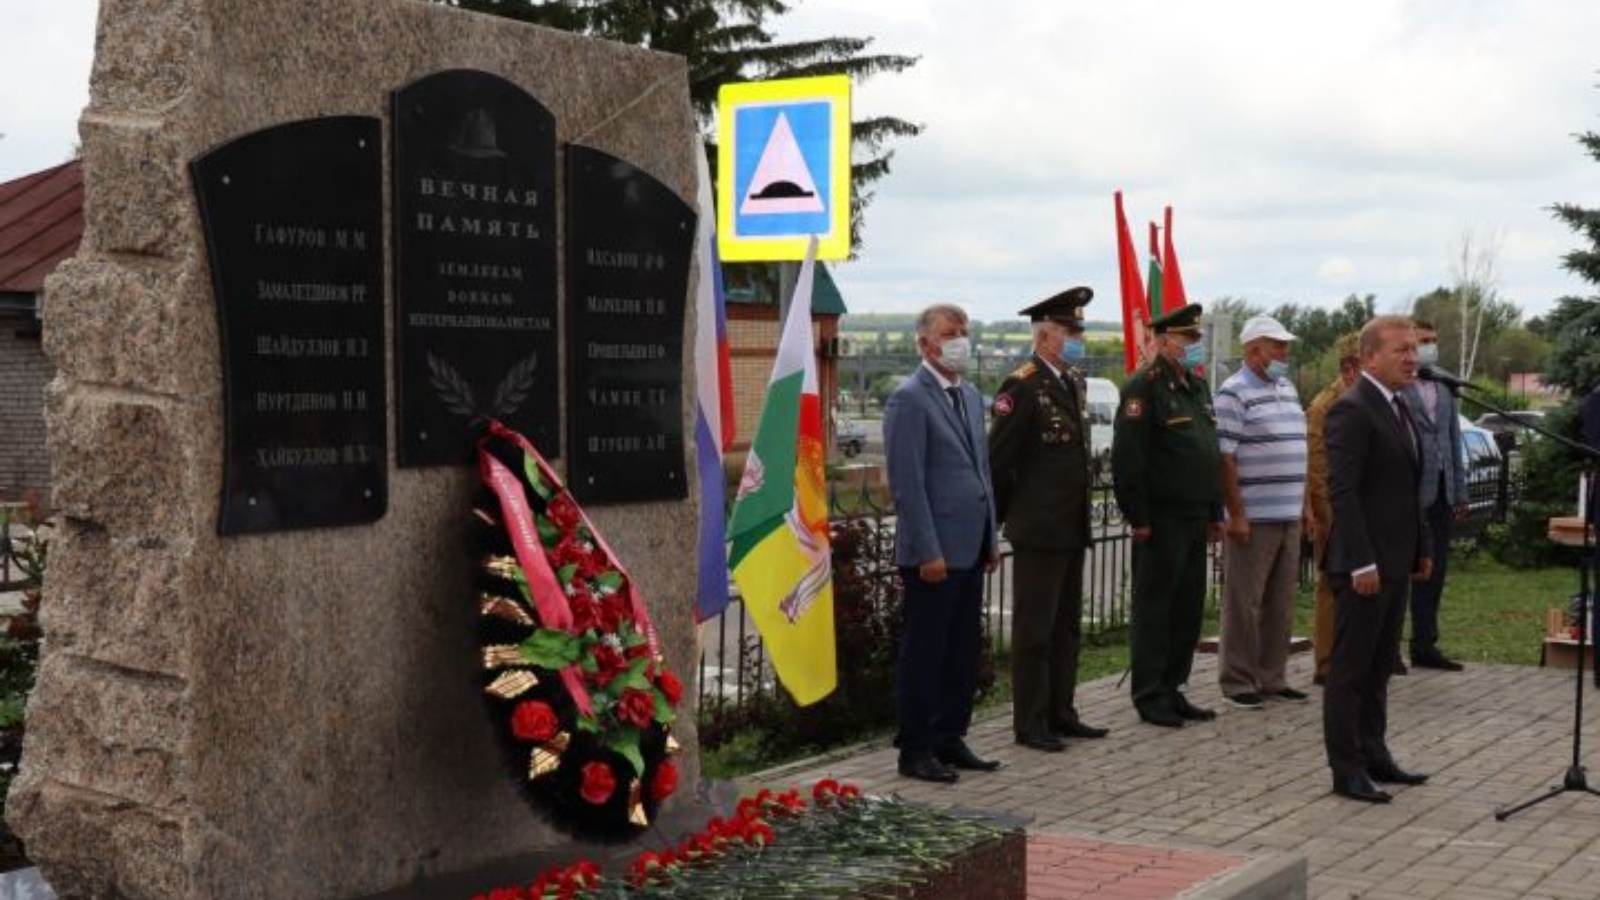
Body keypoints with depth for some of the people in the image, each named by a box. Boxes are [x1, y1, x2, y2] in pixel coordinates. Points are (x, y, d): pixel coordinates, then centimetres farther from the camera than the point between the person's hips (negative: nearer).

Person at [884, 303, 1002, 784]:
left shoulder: (970, 395, 15)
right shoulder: (909, 400, -12)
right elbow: (907, 483, -16)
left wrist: (991, 538, 16)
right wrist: (929, 552, -18)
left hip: (969, 547, 8)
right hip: (933, 553, -8)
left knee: (964, 650, 13)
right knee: (924, 653, 1)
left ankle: (950, 740, 24)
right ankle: (915, 751, 10)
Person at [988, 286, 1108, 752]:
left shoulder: (1075, 383, 12)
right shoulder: (1023, 387, -14)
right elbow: (998, 459, -14)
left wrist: (1080, 510, 17)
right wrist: (1006, 516, -6)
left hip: (1072, 528, 8)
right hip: (1038, 530, -8)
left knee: (1067, 626, 14)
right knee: (1034, 629, 0)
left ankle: (1061, 714, 24)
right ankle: (1030, 724, 8)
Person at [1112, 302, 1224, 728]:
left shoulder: (1198, 386, 15)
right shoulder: (1144, 387, -12)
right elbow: (1127, 457, -17)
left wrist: (1216, 512, 17)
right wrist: (1138, 517, -18)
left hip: (1195, 517, 8)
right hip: (1161, 520, -8)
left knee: (1189, 608, 12)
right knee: (1154, 608, -1)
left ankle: (1172, 689, 21)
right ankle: (1149, 697, 6)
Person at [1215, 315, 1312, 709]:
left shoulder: (1287, 389, 16)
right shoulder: (1233, 393, -10)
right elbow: (1224, 458, -14)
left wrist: (1306, 504, 17)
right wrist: (1236, 514, -18)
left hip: (1289, 516, 8)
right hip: (1253, 518, -8)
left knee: (1281, 603, 11)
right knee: (1243, 603, -1)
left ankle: (1272, 678, 20)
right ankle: (1237, 681, 7)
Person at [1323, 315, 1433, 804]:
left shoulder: (1401, 407, 15)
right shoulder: (1352, 410, -15)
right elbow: (1342, 489, -20)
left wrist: (1422, 548, 17)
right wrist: (1362, 562, -23)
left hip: (1395, 560, 9)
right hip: (1363, 563, -9)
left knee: (1379, 667, 16)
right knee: (1350, 669, -1)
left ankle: (1373, 755, 25)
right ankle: (1347, 770, 4)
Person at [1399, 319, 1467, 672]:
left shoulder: (1444, 389, 15)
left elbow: (1454, 440, 17)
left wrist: (1460, 491, 13)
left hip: (1440, 493, 7)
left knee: (1434, 571, 11)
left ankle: (1425, 646, 20)